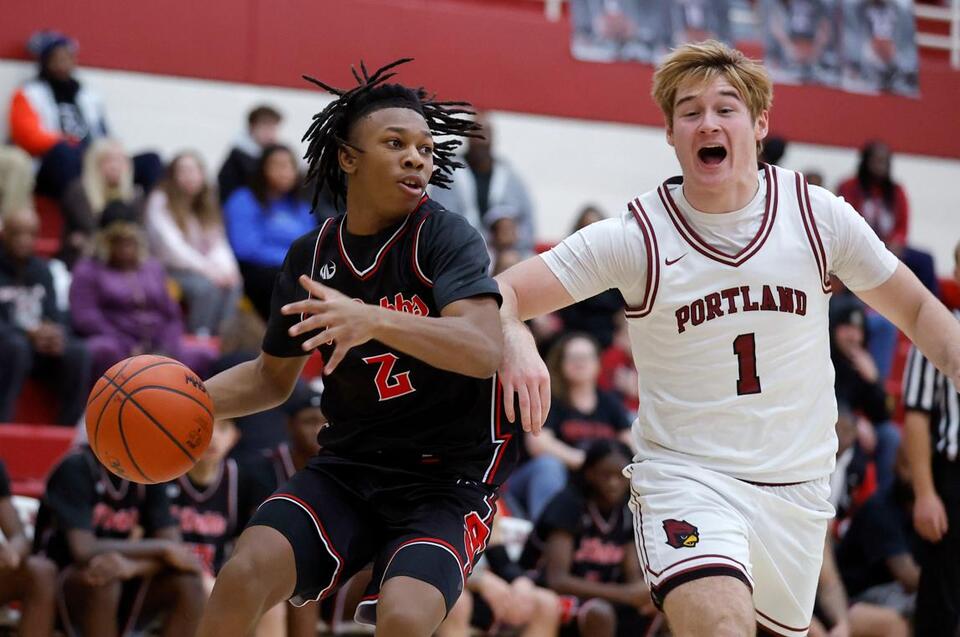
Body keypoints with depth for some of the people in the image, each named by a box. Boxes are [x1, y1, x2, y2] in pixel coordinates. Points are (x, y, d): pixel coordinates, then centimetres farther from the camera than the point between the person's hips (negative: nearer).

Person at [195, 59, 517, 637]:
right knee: (244, 576, -19)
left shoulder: (447, 237, -12)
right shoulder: (312, 254, 4)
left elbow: (484, 351, -30)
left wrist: (373, 320, -44)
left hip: (448, 476, -4)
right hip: (348, 466, 4)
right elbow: (274, 377, 18)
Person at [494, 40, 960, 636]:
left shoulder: (818, 215, -3)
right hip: (686, 474, -4)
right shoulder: (638, 236, -9)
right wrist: (516, 344, -34)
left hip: (797, 485, 4)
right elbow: (499, 295, -11)